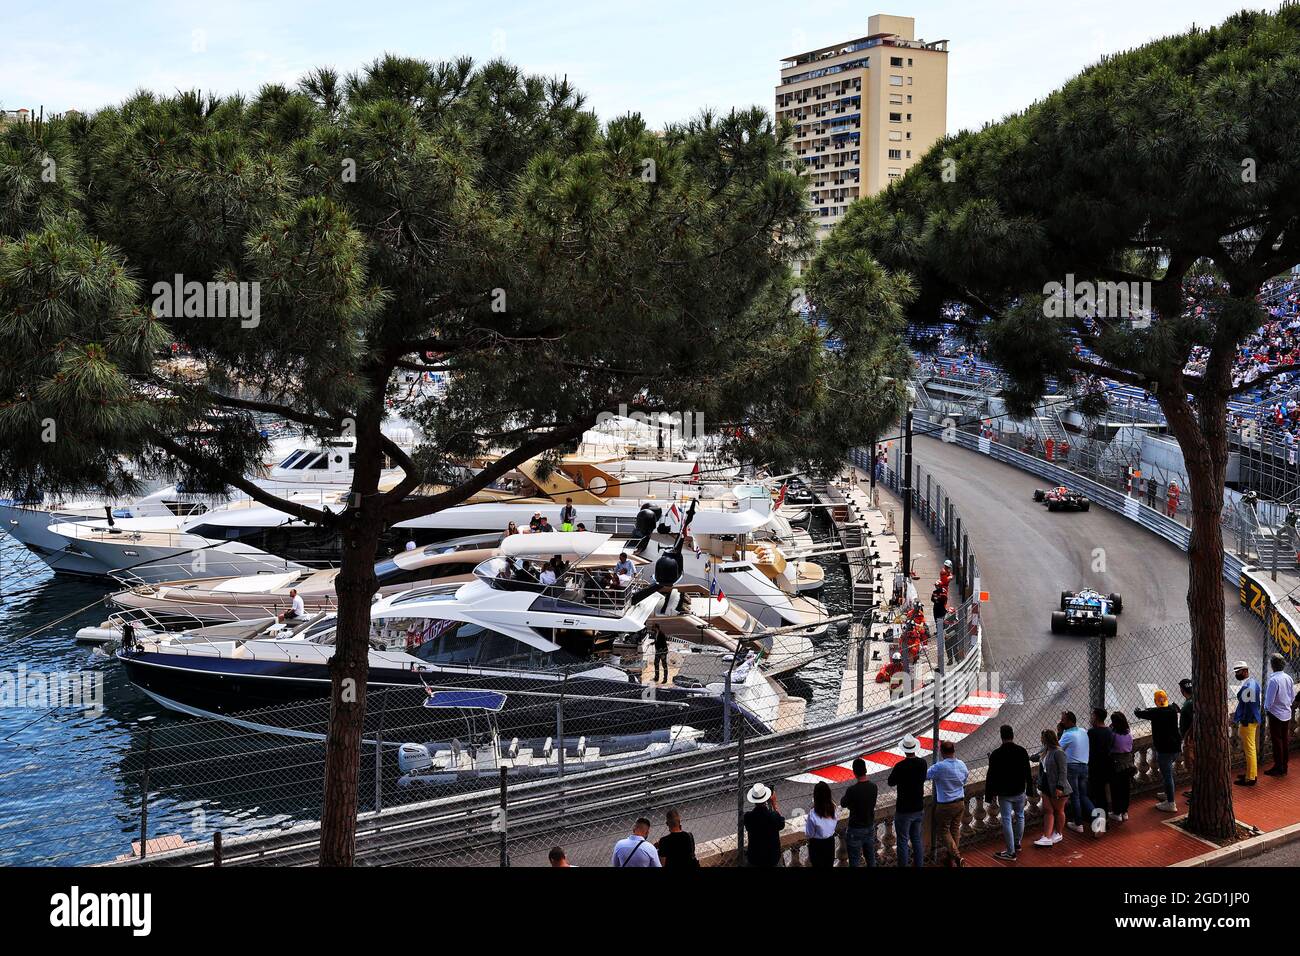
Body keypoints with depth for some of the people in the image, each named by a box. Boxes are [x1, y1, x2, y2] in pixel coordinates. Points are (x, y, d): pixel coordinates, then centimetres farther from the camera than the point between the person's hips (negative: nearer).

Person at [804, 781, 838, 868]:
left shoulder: (813, 814, -29)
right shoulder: (833, 808, -14)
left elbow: (809, 834, -17)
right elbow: (834, 823, 3)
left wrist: (807, 822, -2)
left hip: (817, 845, -4)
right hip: (830, 842, 4)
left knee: (819, 865, 13)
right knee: (829, 865, 22)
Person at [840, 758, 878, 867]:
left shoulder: (852, 790, -25)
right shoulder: (873, 787, -8)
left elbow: (843, 804, -7)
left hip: (855, 831, -5)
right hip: (870, 828, 5)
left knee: (855, 862, 6)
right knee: (871, 858, 21)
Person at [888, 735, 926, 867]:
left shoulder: (900, 766, -22)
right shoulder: (922, 763, -6)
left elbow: (891, 783, -7)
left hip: (904, 810, -6)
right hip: (919, 809, 6)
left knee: (903, 842, 5)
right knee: (916, 839, 19)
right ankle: (919, 864, 26)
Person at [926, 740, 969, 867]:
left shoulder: (939, 767, -24)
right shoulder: (962, 765, -5)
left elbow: (925, 776, -14)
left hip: (945, 805, -5)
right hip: (960, 803, 6)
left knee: (945, 831, 7)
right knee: (955, 831, 16)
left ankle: (957, 858, -7)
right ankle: (951, 859, 26)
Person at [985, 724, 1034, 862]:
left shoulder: (996, 755, -14)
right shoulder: (1022, 751, -4)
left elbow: (991, 777, -11)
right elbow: (1028, 773, 4)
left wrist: (989, 795, -4)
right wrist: (1029, 790, 15)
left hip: (1004, 793, -4)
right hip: (1020, 792, 4)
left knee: (1007, 821, 1)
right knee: (1019, 816, 22)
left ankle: (1011, 852, 2)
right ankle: (1017, 844, 35)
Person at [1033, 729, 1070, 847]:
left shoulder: (1058, 753, -21)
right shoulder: (1046, 751, 7)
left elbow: (1063, 771, -22)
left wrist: (1060, 787, -23)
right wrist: (1040, 784, 20)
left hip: (1057, 788, -9)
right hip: (1047, 787, 9)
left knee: (1059, 811, 10)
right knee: (1048, 810, 4)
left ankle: (1058, 834, 25)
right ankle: (1047, 837, 3)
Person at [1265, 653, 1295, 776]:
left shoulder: (1273, 680, -22)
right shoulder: (1289, 678, 0)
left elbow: (1269, 700, -19)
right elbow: (1293, 697, 9)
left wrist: (1266, 707, 0)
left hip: (1276, 714, -7)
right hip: (1287, 714, 7)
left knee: (1277, 741, 2)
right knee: (1284, 740, 14)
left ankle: (1278, 768, 7)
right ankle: (1284, 767, 22)